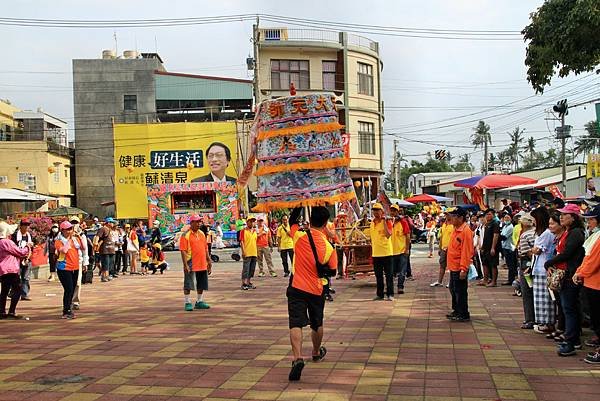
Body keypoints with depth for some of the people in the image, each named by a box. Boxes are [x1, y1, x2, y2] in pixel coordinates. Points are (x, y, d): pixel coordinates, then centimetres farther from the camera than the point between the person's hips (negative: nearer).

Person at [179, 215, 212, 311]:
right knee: (188, 284, 0)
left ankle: (199, 302, 24)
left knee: (201, 284, 13)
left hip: (202, 264, 7)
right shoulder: (186, 235, -9)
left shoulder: (201, 234, 12)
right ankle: (188, 303, 8)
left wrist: (209, 261, 15)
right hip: (191, 265, -7)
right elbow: (183, 251, -14)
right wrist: (185, 264, -19)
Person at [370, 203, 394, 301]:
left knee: (388, 275, -1)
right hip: (375, 253, 6)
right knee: (378, 275, 12)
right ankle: (380, 294, 19)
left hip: (386, 252, -6)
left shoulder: (387, 221, -7)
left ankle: (390, 294, 4)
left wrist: (384, 222, -22)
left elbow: (388, 235, -21)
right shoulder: (372, 223, 12)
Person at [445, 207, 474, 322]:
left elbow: (466, 252, -21)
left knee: (460, 291, -1)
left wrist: (463, 269, -23)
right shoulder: (455, 229, 11)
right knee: (453, 289, 19)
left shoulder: (466, 231, -18)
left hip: (460, 268, -10)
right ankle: (457, 311, 31)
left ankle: (464, 315, 9)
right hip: (453, 266, 10)